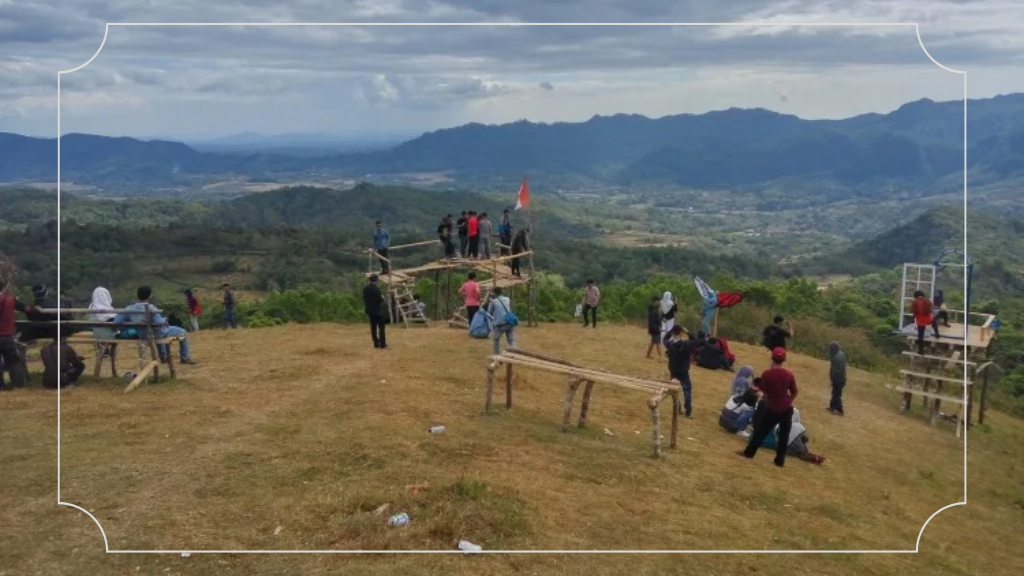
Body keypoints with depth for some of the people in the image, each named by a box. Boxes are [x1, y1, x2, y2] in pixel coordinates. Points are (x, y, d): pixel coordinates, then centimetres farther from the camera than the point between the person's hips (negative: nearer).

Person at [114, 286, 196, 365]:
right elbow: (159, 322, -34)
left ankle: (163, 356, 53)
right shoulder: (151, 308, -31)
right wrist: (165, 320, -11)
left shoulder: (129, 309, -14)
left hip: (142, 336, 6)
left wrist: (133, 322, 0)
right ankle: (185, 358, 23)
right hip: (158, 334, -6)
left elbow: (117, 321, -13)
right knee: (183, 332, 15)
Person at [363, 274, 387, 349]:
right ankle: (382, 344, -3)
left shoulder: (365, 289, 6)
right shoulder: (376, 288, -17)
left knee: (373, 327, 10)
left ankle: (376, 344, 13)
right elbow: (380, 300, -18)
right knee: (381, 327, -1)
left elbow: (364, 299, 13)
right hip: (378, 310, -7)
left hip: (370, 311, 7)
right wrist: (382, 297, 2)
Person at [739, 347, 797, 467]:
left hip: (772, 408, -1)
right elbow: (794, 393, 0)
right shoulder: (789, 375, -9)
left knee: (761, 431, 14)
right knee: (783, 435, 11)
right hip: (786, 409, 1)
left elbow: (764, 392, -6)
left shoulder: (766, 374, -13)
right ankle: (780, 460, 16)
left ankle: (749, 452, 24)